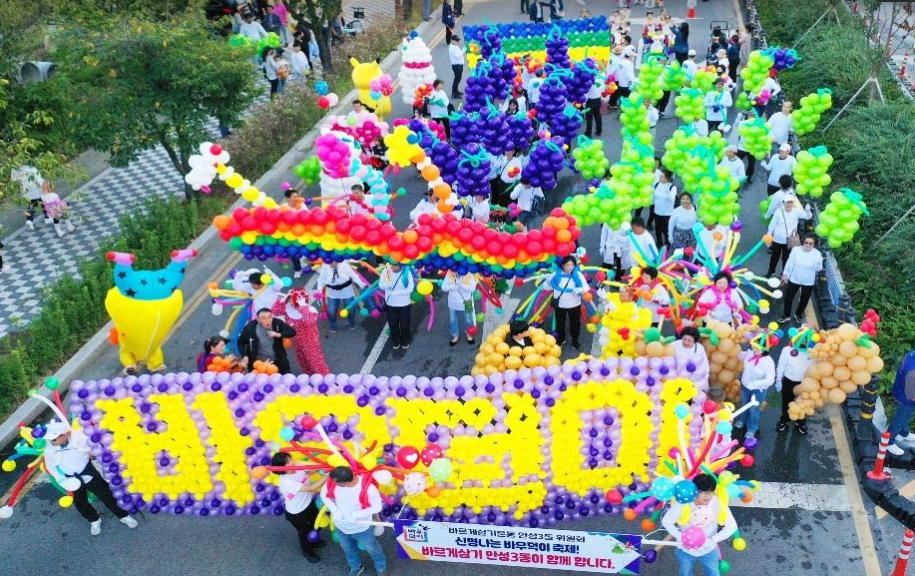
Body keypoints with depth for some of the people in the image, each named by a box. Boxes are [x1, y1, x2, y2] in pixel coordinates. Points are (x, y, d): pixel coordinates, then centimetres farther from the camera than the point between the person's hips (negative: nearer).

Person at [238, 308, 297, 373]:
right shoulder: (250, 328, -22)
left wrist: (278, 334, -30)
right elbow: (240, 343, -6)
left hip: (278, 360, 2)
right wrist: (245, 356, -18)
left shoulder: (277, 323, -18)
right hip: (258, 362, -2)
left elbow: (292, 332, -14)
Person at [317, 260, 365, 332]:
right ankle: (333, 327, 29)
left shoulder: (344, 264, -20)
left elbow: (353, 276, -14)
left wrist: (362, 286, -16)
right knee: (331, 312, -1)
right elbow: (321, 280, -8)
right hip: (333, 294, 0)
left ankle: (351, 324, 46)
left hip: (347, 292, 0)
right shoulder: (325, 266, -16)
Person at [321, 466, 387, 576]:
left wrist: (355, 515, -30)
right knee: (348, 549, 30)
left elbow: (377, 507, -22)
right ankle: (356, 567, 61)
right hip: (341, 526, 3)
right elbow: (324, 494, -8)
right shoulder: (332, 482, -28)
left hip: (362, 528, -3)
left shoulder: (369, 489, -38)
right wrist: (334, 510, -23)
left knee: (372, 548, 24)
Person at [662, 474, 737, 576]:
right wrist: (681, 537, -27)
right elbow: (666, 521, -17)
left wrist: (713, 539, -27)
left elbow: (732, 526, -18)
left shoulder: (718, 503, -27)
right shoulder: (682, 504, -30)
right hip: (685, 550, -1)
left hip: (709, 551, 1)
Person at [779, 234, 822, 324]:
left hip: (808, 282, 0)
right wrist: (785, 274, 1)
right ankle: (786, 315, 30)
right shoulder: (796, 250, -13)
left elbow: (818, 269, -14)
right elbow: (789, 263, -3)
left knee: (804, 300, 17)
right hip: (794, 279, 0)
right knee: (788, 298, 10)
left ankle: (798, 314, 41)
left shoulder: (817, 254, -16)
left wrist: (819, 262, -34)